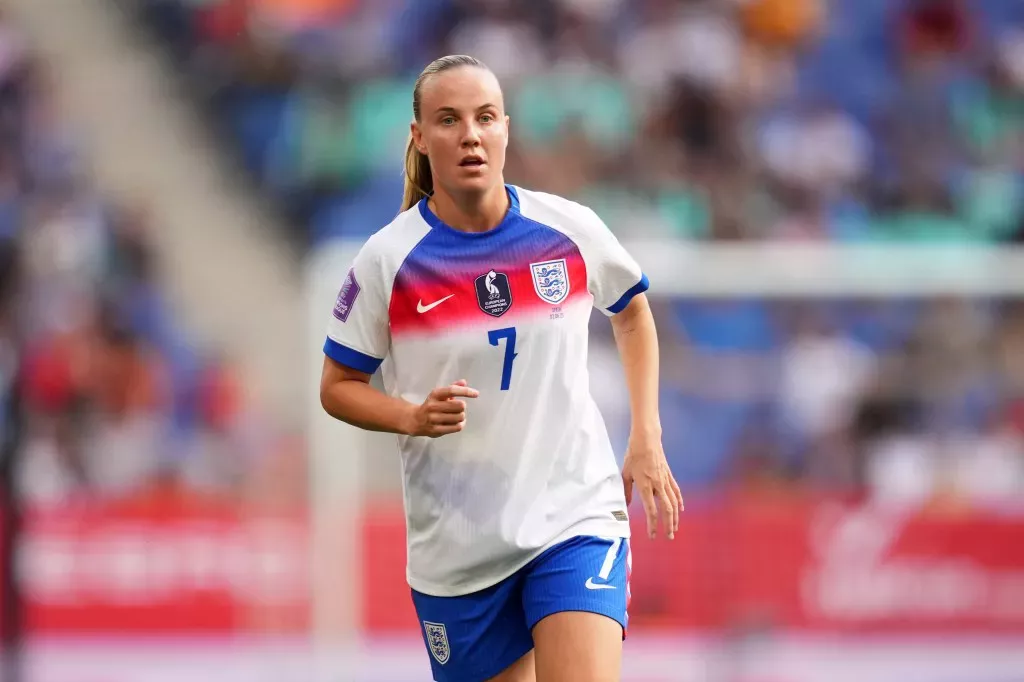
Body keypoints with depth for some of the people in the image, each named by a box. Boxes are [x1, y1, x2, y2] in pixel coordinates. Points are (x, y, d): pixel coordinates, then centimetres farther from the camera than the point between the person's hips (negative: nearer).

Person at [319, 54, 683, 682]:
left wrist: (647, 440, 10)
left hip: (574, 517, 0)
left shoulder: (571, 230, -2)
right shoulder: (387, 260, -6)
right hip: (456, 547, 1)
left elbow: (633, 313, 18)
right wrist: (413, 417, -17)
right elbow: (339, 388, 3)